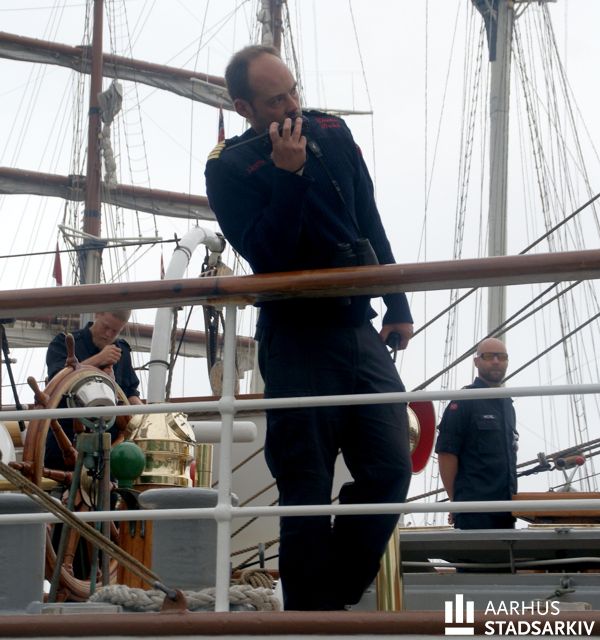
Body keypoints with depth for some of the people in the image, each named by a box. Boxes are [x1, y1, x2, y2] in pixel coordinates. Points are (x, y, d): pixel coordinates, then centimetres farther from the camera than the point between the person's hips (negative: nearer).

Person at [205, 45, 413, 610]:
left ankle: (335, 595, 13)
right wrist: (288, 175, -25)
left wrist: (397, 306, 14)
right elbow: (267, 257, -18)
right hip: (295, 340, -5)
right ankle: (312, 612, 10)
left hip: (358, 330, 5)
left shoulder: (332, 134, 8)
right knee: (308, 490, -2)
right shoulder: (229, 169, -7)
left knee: (390, 467, -2)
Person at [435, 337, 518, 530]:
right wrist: (457, 500, -9)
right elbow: (446, 453, -10)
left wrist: (511, 495, 15)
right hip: (474, 510, -7)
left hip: (505, 508, 7)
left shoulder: (508, 405, 19)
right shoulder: (464, 401, -4)